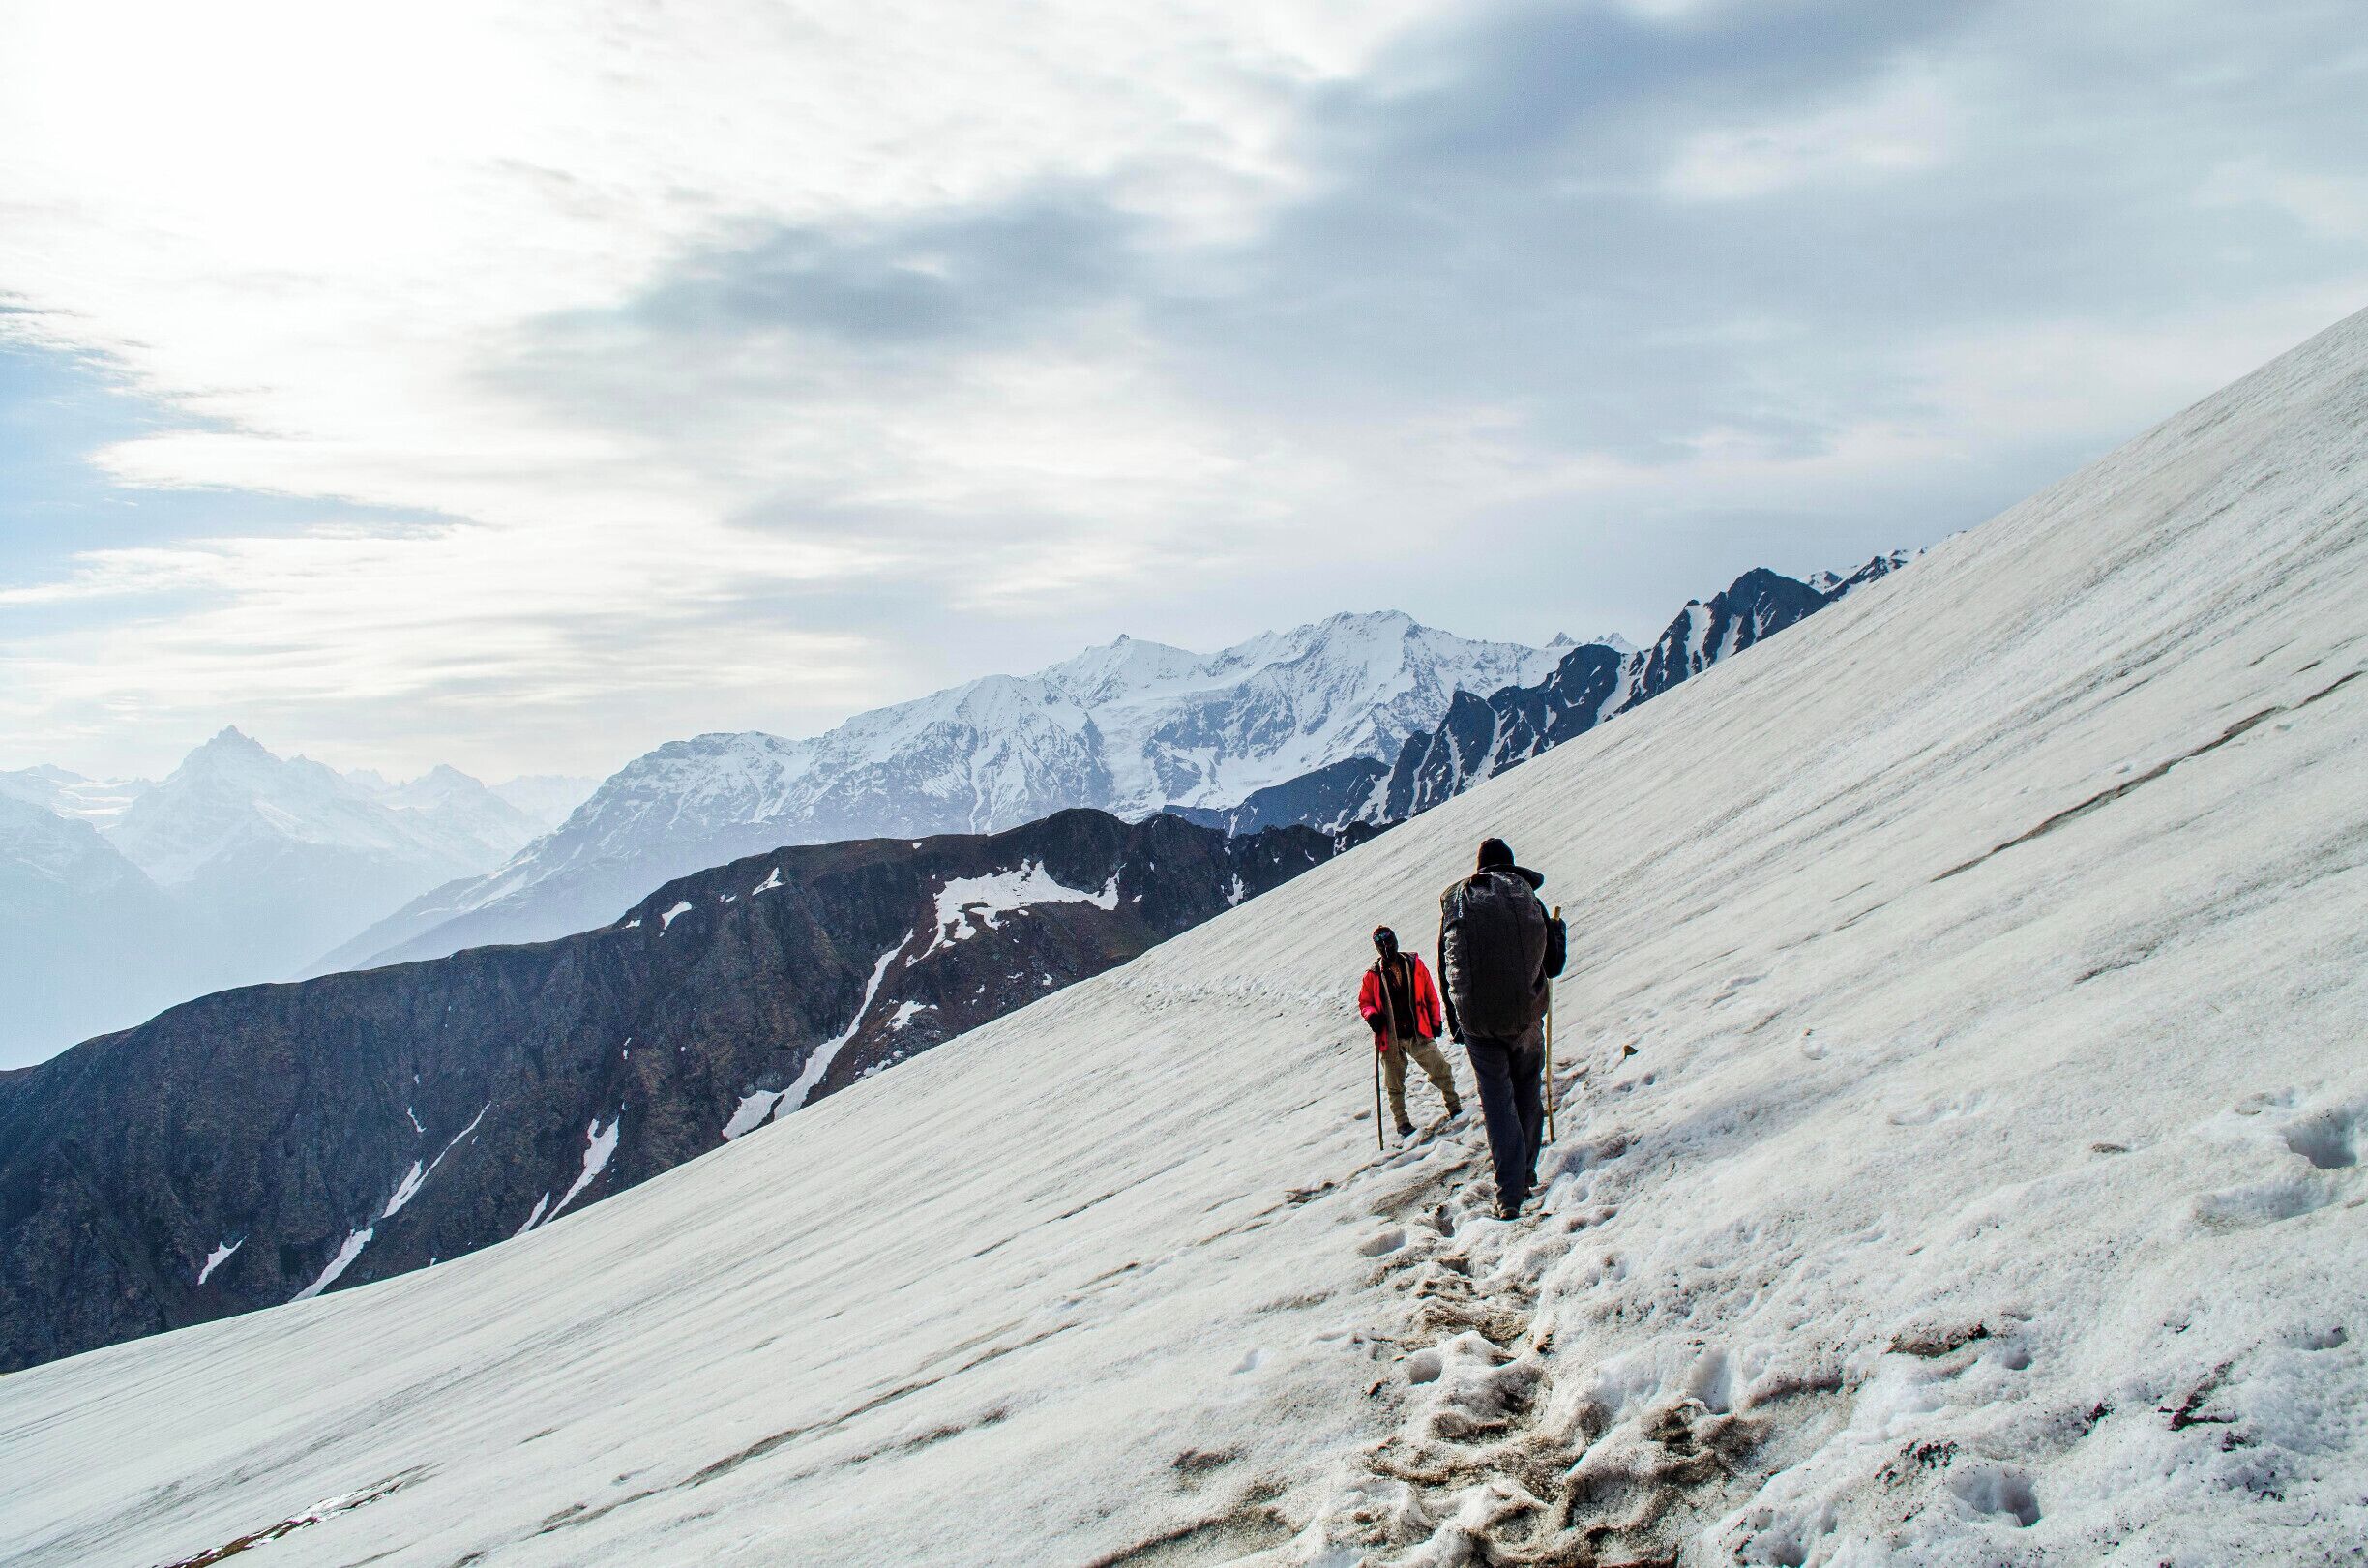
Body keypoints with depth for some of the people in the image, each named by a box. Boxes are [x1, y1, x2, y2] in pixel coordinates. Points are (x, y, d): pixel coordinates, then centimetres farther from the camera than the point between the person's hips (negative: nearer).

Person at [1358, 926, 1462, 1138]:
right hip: (1391, 1038, 0)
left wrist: (1435, 1022, 6)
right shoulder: (1373, 975, 1)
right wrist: (1371, 1014, -11)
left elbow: (1430, 994, 7)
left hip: (1418, 1033, 0)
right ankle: (1402, 1122, 17)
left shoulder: (1414, 964, 1)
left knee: (1440, 1071, 0)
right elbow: (1364, 1001, 11)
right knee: (1395, 1084, 6)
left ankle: (1454, 1105, 19)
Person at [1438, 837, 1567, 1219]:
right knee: (1527, 1091, 20)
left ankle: (1509, 1193, -3)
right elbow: (1552, 966, 6)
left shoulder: (1454, 902, 4)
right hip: (1524, 1015, 0)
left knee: (1497, 1099, 5)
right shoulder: (1528, 900, 1)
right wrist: (1559, 931, 26)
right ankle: (1525, 1171, 24)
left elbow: (1445, 970, 7)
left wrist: (1455, 1024, 17)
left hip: (1475, 1020, 0)